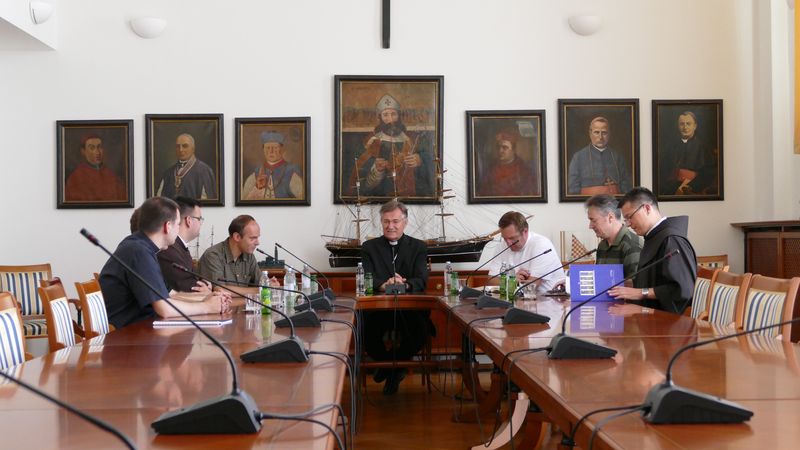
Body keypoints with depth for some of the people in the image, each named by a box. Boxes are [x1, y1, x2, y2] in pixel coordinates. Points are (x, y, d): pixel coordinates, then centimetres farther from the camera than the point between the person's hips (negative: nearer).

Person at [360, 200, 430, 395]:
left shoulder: (418, 247, 12)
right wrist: (384, 285, -25)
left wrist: (404, 285, -26)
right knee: (368, 326, -31)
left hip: (411, 307, 0)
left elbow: (421, 281, -2)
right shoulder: (369, 247, 13)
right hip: (378, 307, 0)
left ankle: (396, 363, 3)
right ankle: (391, 365, 4)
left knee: (420, 327, -32)